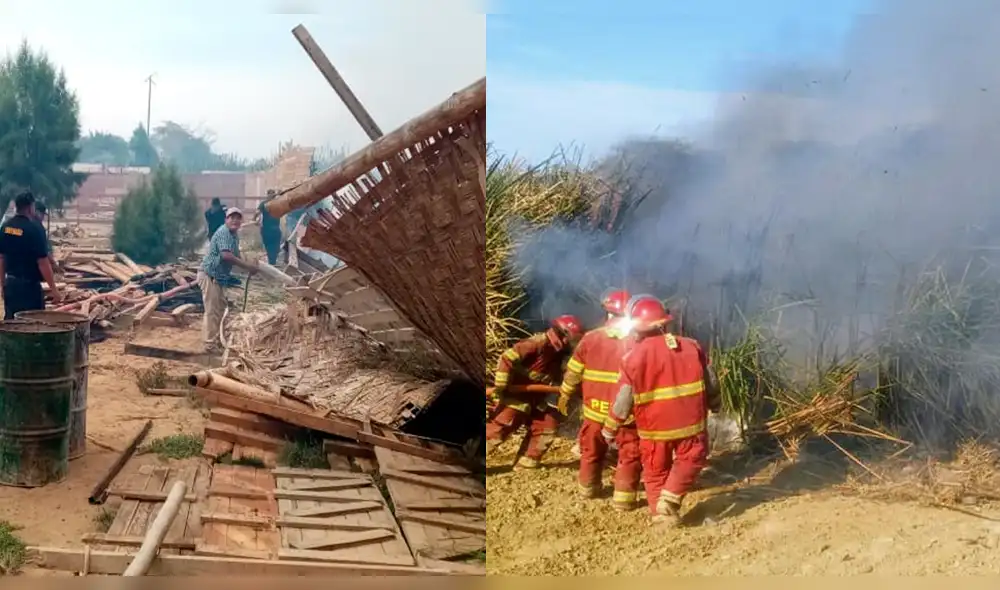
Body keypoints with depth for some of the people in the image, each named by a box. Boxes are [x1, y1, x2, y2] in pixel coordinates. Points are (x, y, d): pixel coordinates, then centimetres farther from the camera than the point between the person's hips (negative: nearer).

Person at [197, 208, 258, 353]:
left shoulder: (235, 235, 11)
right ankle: (210, 344, -3)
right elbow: (226, 255, -33)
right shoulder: (223, 233, -20)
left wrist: (249, 267, -1)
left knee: (220, 309, 18)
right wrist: (247, 266, -28)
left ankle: (217, 340, 29)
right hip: (209, 275, -10)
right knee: (212, 310, -8)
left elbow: (235, 256, 17)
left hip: (220, 277, 10)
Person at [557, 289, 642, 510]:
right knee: (630, 453, 6)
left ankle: (588, 487, 34)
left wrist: (565, 395, 16)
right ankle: (623, 497, 2)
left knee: (592, 449, 21)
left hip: (595, 407, 3)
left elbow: (574, 371, 4)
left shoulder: (591, 338, -2)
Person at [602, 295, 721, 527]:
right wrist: (715, 405, 26)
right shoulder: (691, 347, -3)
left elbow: (623, 401, -9)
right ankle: (670, 497, 6)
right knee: (690, 459, 22)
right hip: (689, 421, 1)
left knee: (655, 471, 18)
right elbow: (711, 383, 6)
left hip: (654, 427, -1)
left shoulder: (633, 357, -12)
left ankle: (661, 512, 23)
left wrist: (610, 429, 5)